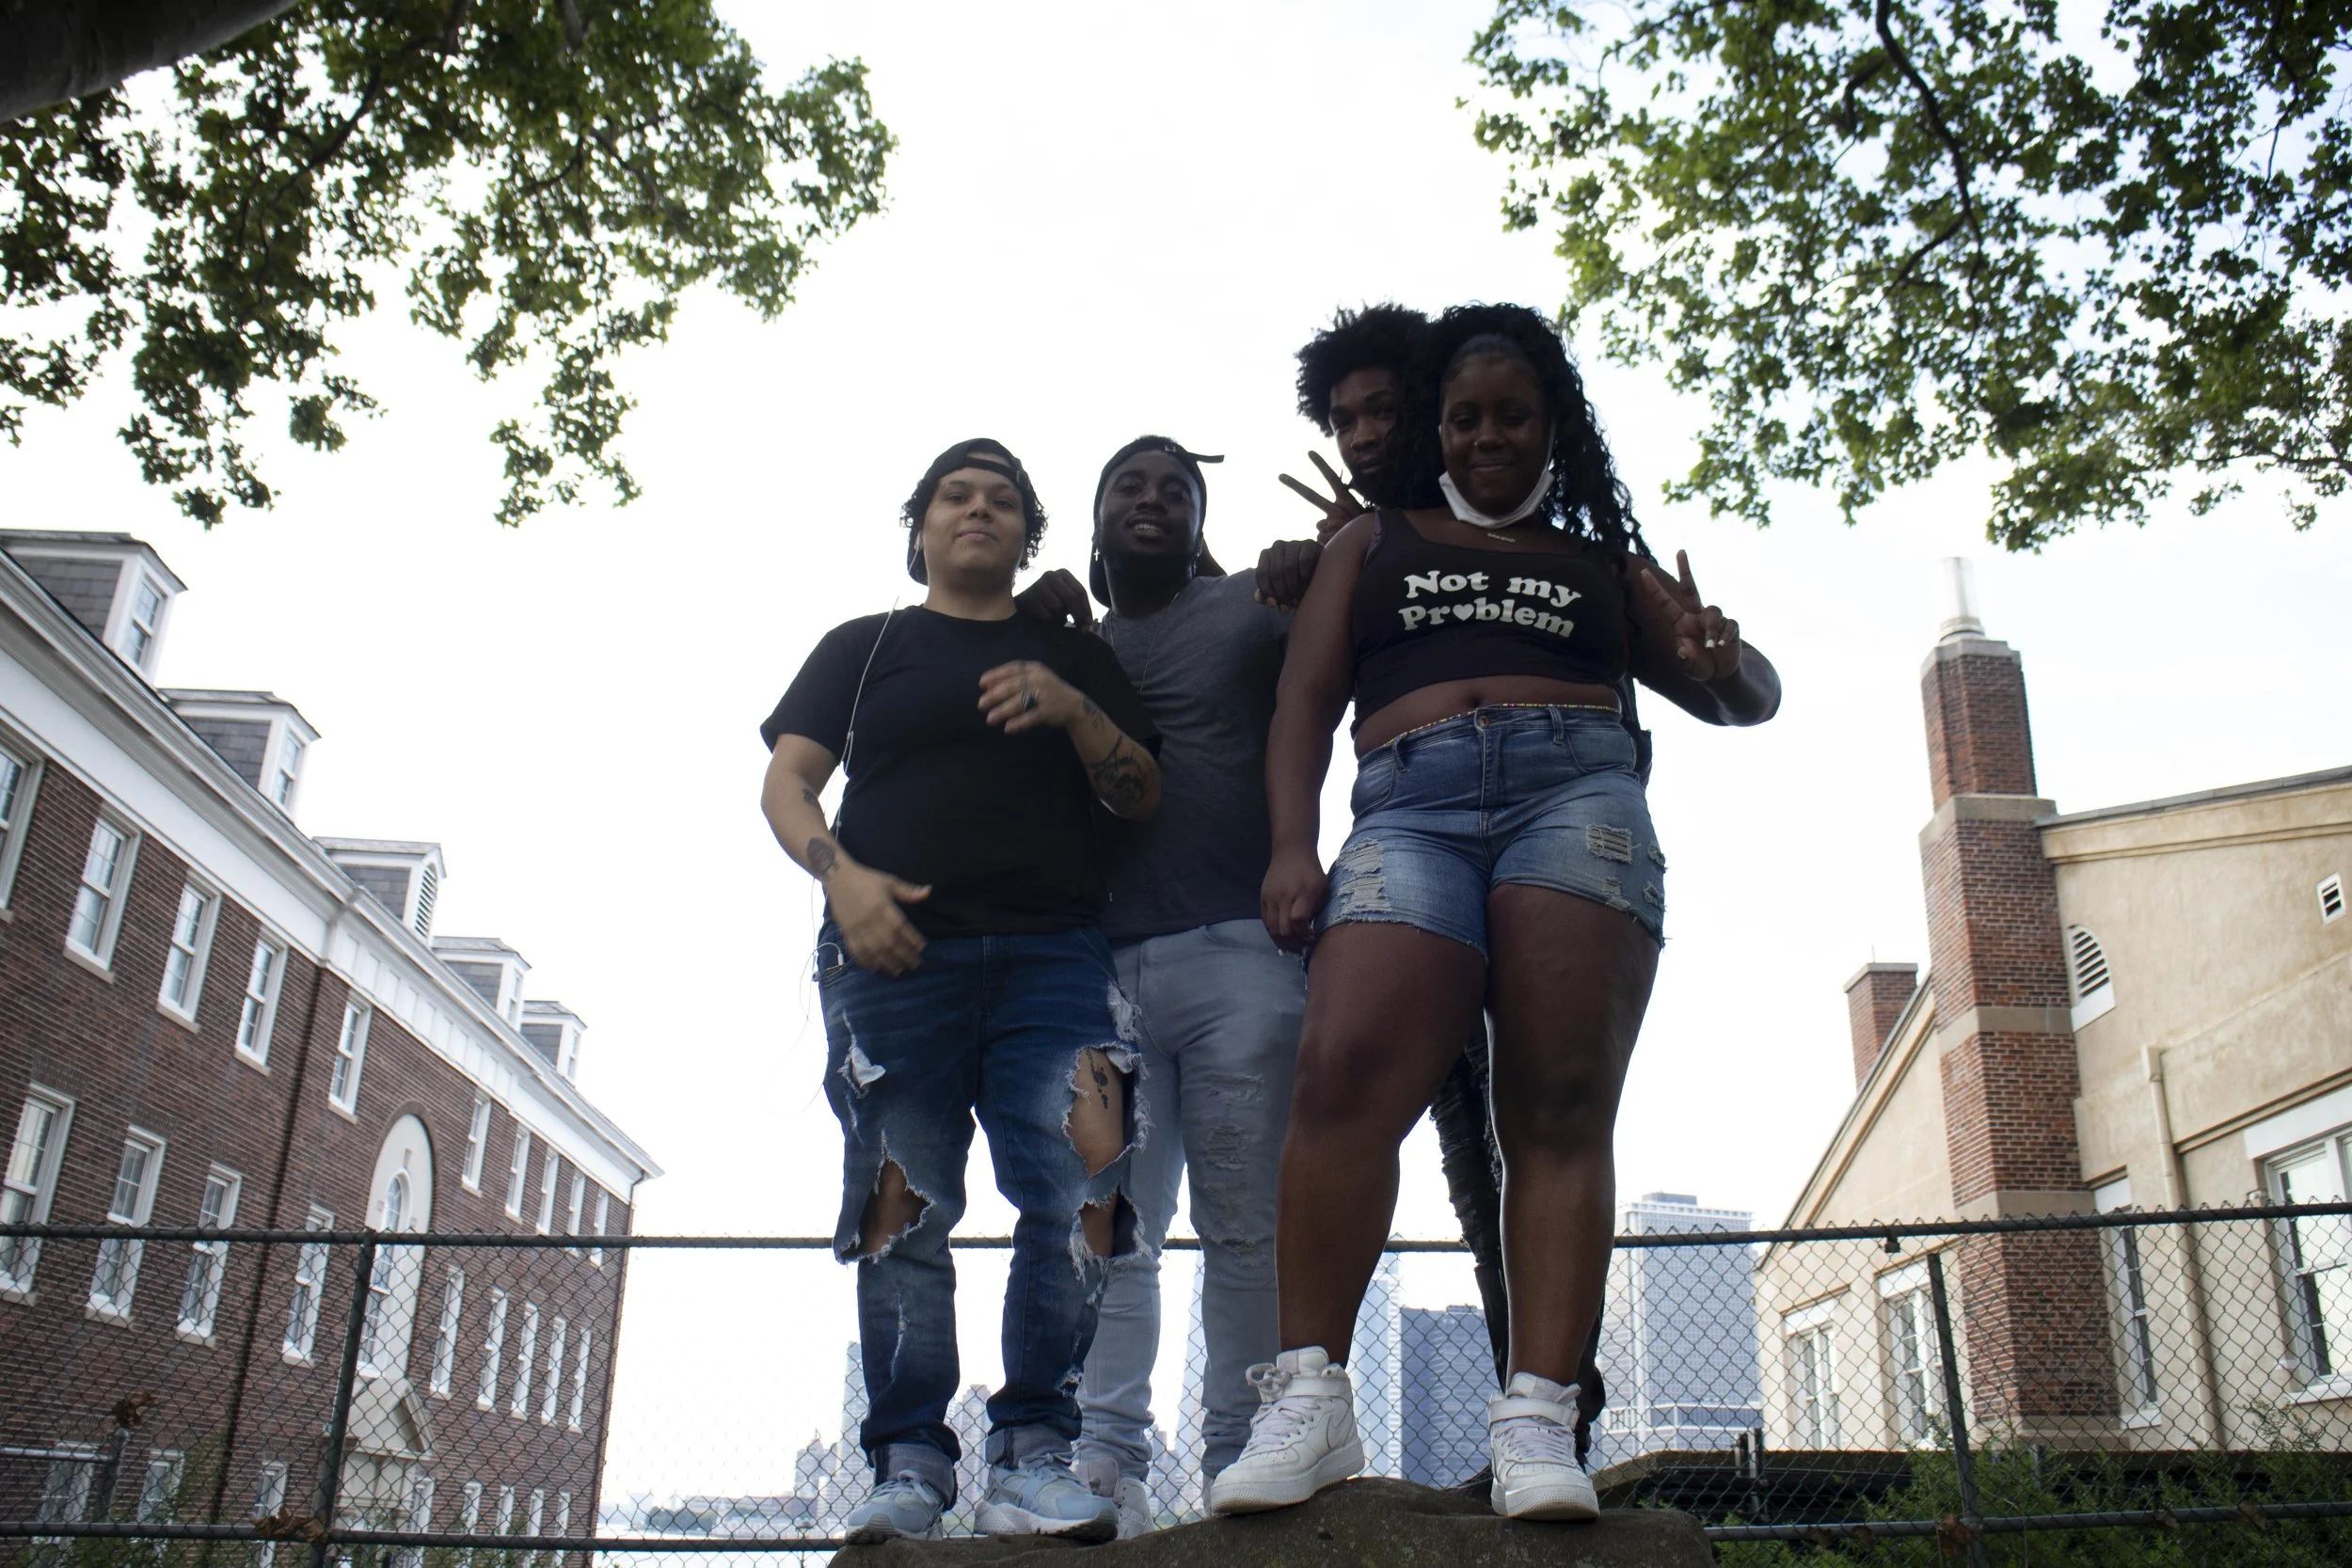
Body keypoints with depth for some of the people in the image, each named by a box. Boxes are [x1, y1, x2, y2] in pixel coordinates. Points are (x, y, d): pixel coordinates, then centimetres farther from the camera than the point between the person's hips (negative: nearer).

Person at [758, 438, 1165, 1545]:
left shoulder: (1071, 654, 23)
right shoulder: (864, 647, 20)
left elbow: (1143, 799, 16)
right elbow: (785, 783, 11)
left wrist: (1072, 711, -3)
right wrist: (842, 876, -9)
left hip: (1052, 955, 1)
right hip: (893, 953, 0)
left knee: (1082, 1182, -16)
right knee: (903, 1202, -5)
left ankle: (1031, 1455, -10)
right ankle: (908, 1466, 1)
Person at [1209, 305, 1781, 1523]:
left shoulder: (1605, 563, 26)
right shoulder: (1373, 544, 26)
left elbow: (1751, 696, 24)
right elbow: (1305, 703, 15)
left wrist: (1721, 662, -2)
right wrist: (1293, 847, -3)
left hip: (1577, 795, 1)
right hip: (1409, 811, -1)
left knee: (1561, 1109, -12)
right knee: (1343, 1075, -23)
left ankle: (1537, 1419, -14)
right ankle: (1309, 1398, -21)